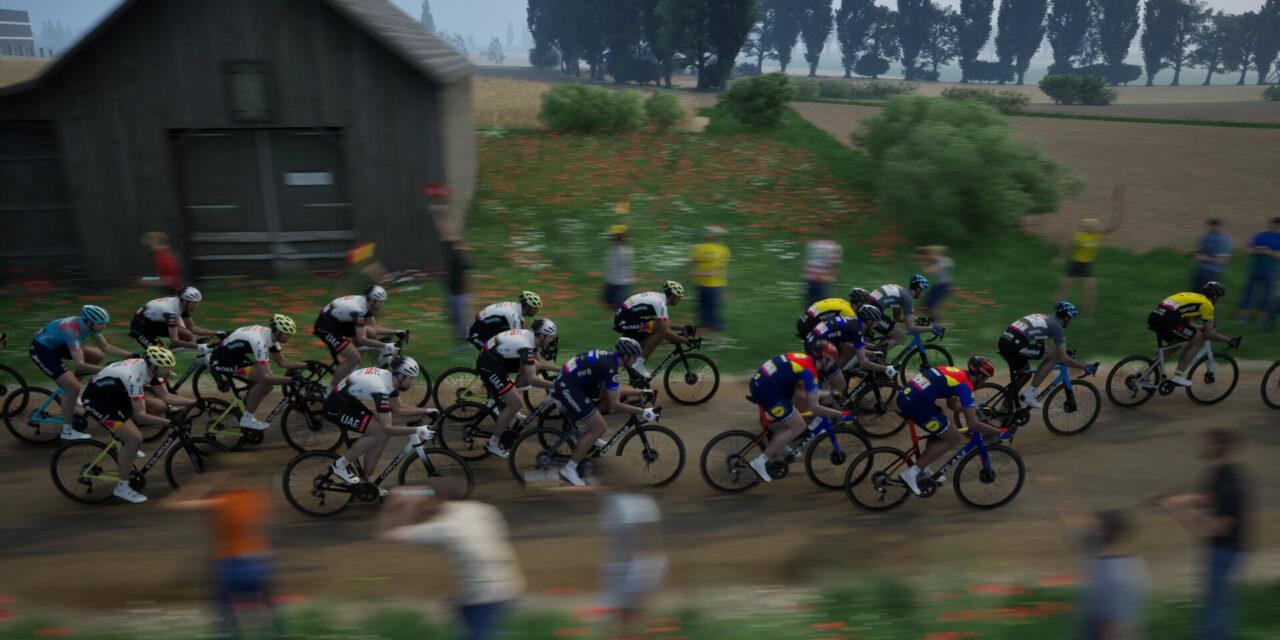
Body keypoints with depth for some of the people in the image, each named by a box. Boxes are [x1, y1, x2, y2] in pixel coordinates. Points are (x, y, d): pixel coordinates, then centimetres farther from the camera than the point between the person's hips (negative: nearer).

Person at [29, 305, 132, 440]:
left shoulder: (88, 324, -11)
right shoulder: (73, 330, -34)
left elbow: (106, 347, 0)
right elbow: (79, 365, -39)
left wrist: (131, 355, -10)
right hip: (41, 349, -8)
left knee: (97, 356, 8)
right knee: (74, 387, -18)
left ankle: (67, 389, 19)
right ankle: (67, 432, -3)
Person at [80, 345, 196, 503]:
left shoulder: (149, 367, -9)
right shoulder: (134, 377, -34)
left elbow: (166, 397, -2)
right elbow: (140, 415, -35)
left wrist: (195, 402, -9)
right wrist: (170, 422, -38)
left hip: (115, 394, 9)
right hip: (97, 401, -9)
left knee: (159, 406, 1)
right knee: (135, 438, -19)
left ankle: (128, 445, 16)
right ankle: (122, 487, -4)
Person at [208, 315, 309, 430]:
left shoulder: (270, 334, -3)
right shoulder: (260, 342, -30)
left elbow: (282, 362, 7)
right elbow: (265, 377, -34)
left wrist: (306, 365, 0)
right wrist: (291, 379, -32)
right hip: (220, 363, -10)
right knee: (266, 381, -22)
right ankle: (247, 419, -9)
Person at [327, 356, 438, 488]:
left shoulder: (389, 377, -2)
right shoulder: (381, 388, -30)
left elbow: (398, 409, 10)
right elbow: (387, 428, -30)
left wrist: (426, 411, 3)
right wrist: (417, 430, -31)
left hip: (350, 402, 10)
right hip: (336, 409, -10)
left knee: (383, 433, 1)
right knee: (381, 433, -19)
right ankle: (341, 465, -4)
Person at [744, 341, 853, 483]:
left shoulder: (804, 358, 16)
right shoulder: (810, 371, -10)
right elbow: (813, 408, -12)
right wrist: (841, 414, -7)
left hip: (758, 380, 10)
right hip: (766, 390, -10)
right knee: (798, 427, -1)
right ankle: (759, 462, -2)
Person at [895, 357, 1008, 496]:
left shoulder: (955, 372, 23)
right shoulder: (965, 385, -3)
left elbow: (952, 404, 36)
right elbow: (972, 424, -6)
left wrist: (975, 409, 39)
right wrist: (998, 432, 5)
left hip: (905, 395, 9)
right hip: (916, 404, -9)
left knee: (940, 428, 29)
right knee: (954, 438, 5)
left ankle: (923, 469, 30)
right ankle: (911, 473, 0)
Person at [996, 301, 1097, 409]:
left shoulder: (1044, 319, 28)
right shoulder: (1057, 327, 3)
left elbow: (1040, 346, 40)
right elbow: (1063, 358, 2)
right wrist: (1085, 367, 13)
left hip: (1004, 341, 9)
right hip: (1016, 344, -9)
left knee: (1024, 374, 26)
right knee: (1055, 355, 1)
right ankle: (1030, 393, -1)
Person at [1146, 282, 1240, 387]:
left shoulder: (1191, 296, 32)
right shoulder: (1207, 304, 8)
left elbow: (1187, 324, 40)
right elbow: (1209, 334, 5)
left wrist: (1204, 327, 46)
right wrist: (1229, 340, 16)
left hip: (1153, 317, 9)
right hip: (1166, 320, -9)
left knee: (1177, 340, 30)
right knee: (1199, 338, 7)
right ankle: (1178, 376, 2)